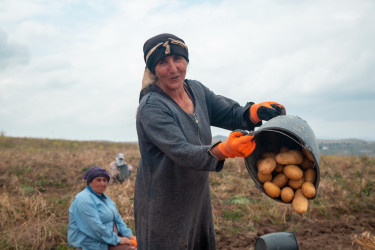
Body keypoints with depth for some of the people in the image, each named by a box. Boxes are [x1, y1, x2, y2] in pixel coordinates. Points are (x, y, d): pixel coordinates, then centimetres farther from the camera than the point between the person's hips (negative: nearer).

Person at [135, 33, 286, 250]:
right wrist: (225, 150, -46)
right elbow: (183, 154, -30)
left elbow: (231, 114, 2)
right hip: (163, 206, -7)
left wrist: (256, 111, -20)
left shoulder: (196, 90, 2)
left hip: (197, 199, 7)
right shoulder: (151, 108, -21)